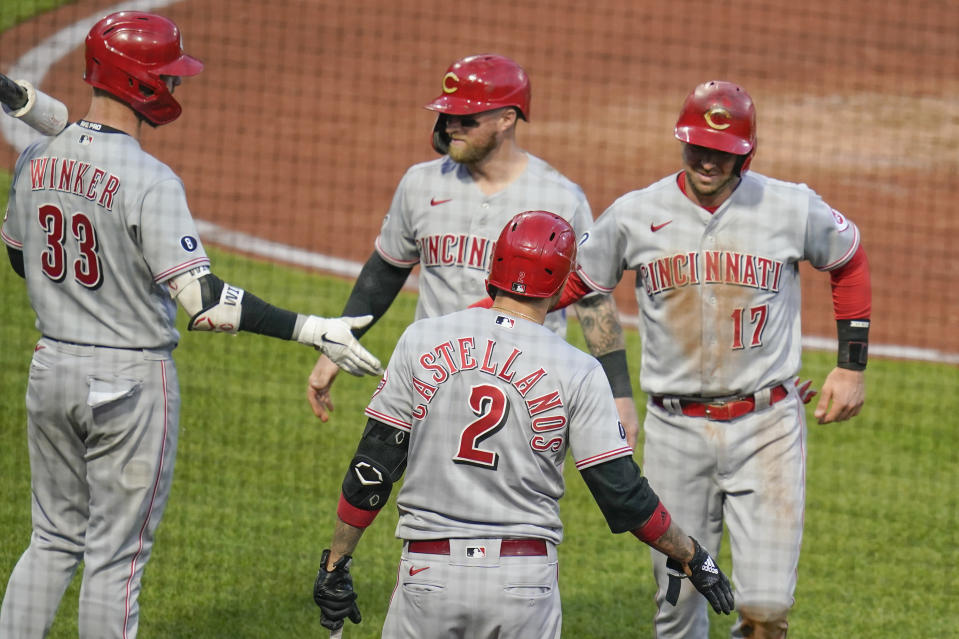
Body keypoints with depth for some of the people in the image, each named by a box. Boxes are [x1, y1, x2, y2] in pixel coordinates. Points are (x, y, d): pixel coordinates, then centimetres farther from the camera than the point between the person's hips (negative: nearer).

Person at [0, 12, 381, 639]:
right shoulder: (148, 180, -21)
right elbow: (200, 296, -27)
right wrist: (311, 329, -27)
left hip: (52, 367, 6)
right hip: (132, 376, -6)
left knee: (55, 539, 17)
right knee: (116, 553, 3)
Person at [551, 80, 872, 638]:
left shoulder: (792, 209, -3)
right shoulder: (635, 215, -1)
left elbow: (850, 262, 14)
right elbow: (576, 281, 11)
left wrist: (853, 366, 11)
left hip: (767, 428, -1)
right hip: (676, 430, 1)